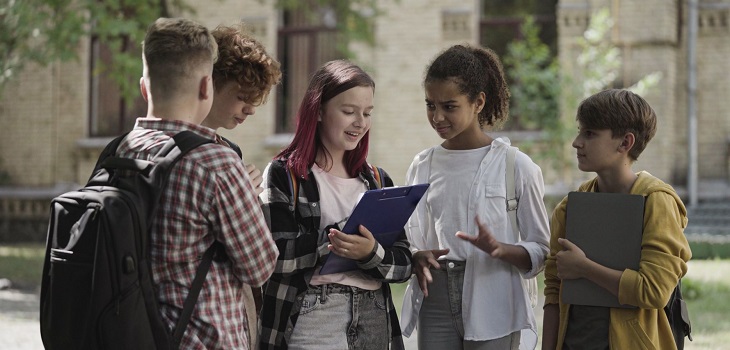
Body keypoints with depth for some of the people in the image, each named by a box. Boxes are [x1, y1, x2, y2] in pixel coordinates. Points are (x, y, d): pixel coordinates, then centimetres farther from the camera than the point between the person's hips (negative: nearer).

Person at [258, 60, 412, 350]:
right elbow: (276, 257, -14)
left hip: (374, 326, 5)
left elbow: (403, 265, 3)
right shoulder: (283, 175, -2)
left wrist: (371, 253, -17)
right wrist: (341, 233, -21)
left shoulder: (377, 182, 12)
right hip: (311, 326, -5)